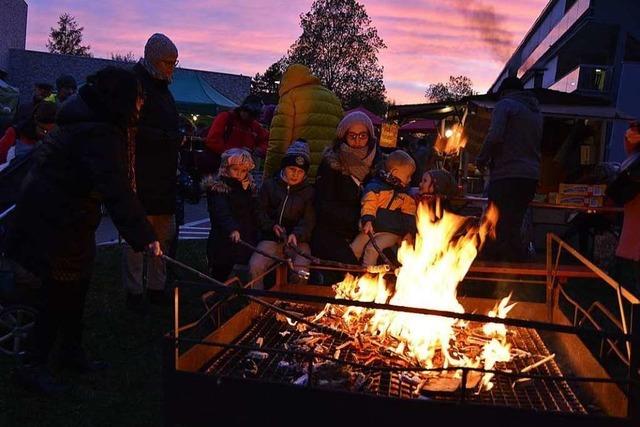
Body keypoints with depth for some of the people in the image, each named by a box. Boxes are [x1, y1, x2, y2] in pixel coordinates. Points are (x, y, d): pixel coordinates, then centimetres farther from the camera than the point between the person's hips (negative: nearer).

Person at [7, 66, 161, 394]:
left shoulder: (89, 121, 7)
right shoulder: (99, 134, -26)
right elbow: (116, 191, -35)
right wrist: (145, 236, -38)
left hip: (66, 216, 10)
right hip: (55, 222, -10)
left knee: (76, 285, 18)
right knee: (60, 293, -1)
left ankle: (71, 351, 32)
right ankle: (34, 366, 11)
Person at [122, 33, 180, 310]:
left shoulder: (161, 85, 19)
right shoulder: (136, 82, -9)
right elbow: (133, 130, -18)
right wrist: (167, 138, -19)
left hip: (164, 175, 9)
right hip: (142, 176, -8)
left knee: (164, 234, 10)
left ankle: (157, 287, 20)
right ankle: (134, 291, 9)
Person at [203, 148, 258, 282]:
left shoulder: (249, 188, 12)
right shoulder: (217, 188, -9)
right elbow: (221, 212, -26)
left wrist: (254, 239, 12)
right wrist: (232, 229, -43)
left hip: (246, 246, 6)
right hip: (223, 246, -6)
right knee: (219, 280, 0)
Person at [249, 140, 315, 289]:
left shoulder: (308, 191, 10)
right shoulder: (269, 185, 13)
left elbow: (308, 220, 0)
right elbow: (261, 211, 11)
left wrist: (296, 234, -19)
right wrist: (272, 226, -8)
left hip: (298, 240, -1)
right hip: (272, 239, 1)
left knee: (300, 271, -29)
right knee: (255, 266, -25)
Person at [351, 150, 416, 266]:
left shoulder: (406, 195, 9)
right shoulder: (375, 187, -2)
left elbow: (409, 214, 10)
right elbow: (368, 205, -8)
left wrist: (409, 232, -2)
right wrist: (367, 221, -24)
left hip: (391, 233, 0)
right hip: (372, 229, 1)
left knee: (372, 249, -24)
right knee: (354, 249, -8)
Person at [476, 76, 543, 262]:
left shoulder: (505, 104, 0)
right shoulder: (536, 111, 22)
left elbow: (495, 136, -15)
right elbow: (538, 143, 22)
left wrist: (482, 160, -1)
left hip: (507, 174, -8)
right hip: (531, 175, 8)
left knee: (503, 227, -7)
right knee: (513, 224, 12)